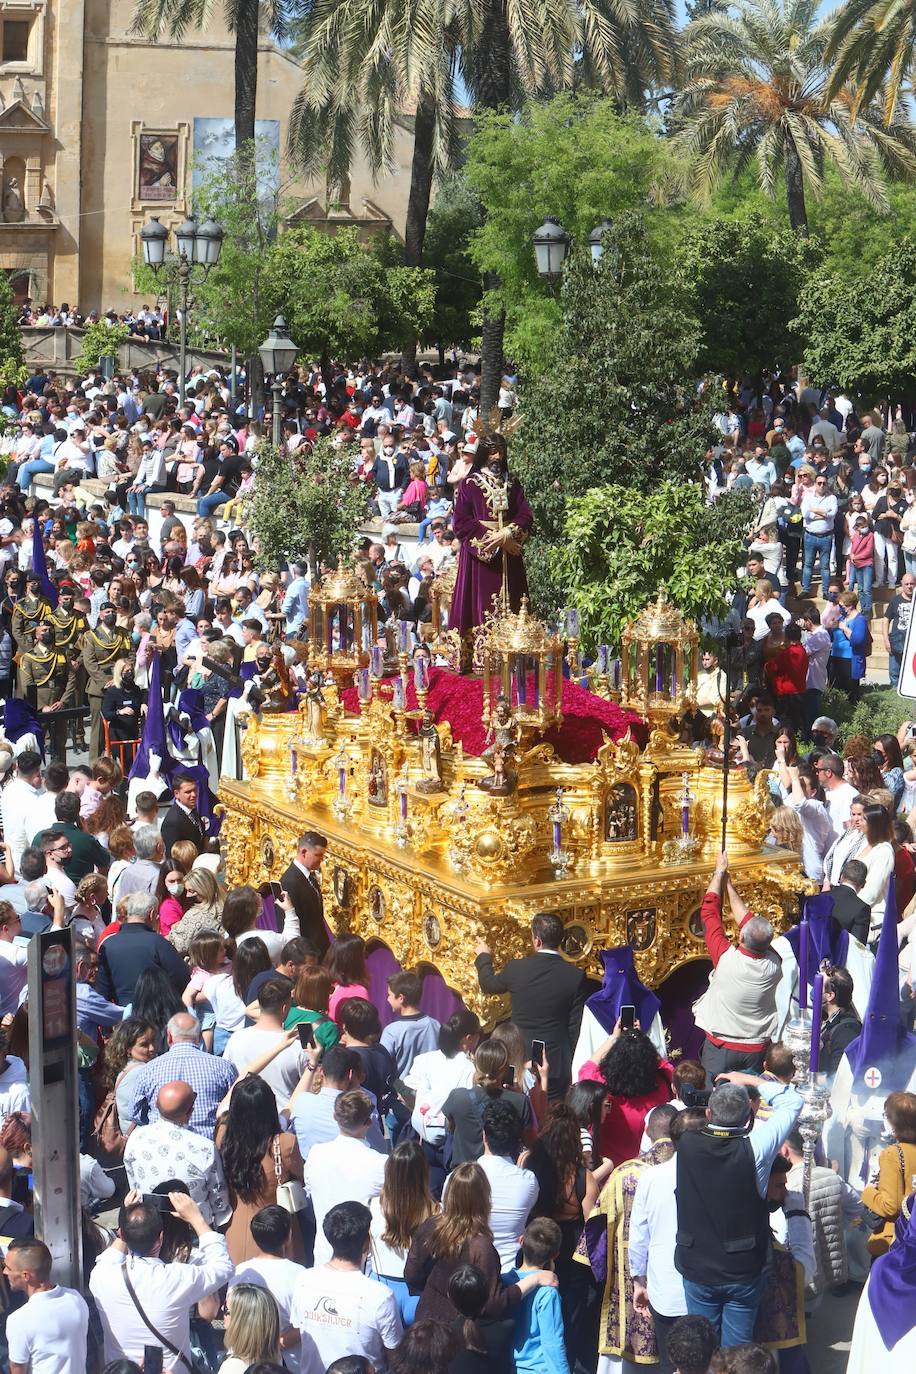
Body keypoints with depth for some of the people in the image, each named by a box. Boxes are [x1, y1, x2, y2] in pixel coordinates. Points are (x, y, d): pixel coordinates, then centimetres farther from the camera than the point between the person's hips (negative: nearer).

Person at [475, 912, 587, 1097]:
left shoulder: (516, 968, -7)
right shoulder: (575, 976, -7)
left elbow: (488, 985, 15)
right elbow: (575, 1027, -3)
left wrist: (484, 957, 35)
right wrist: (571, 1066, 8)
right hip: (556, 1067, 0)